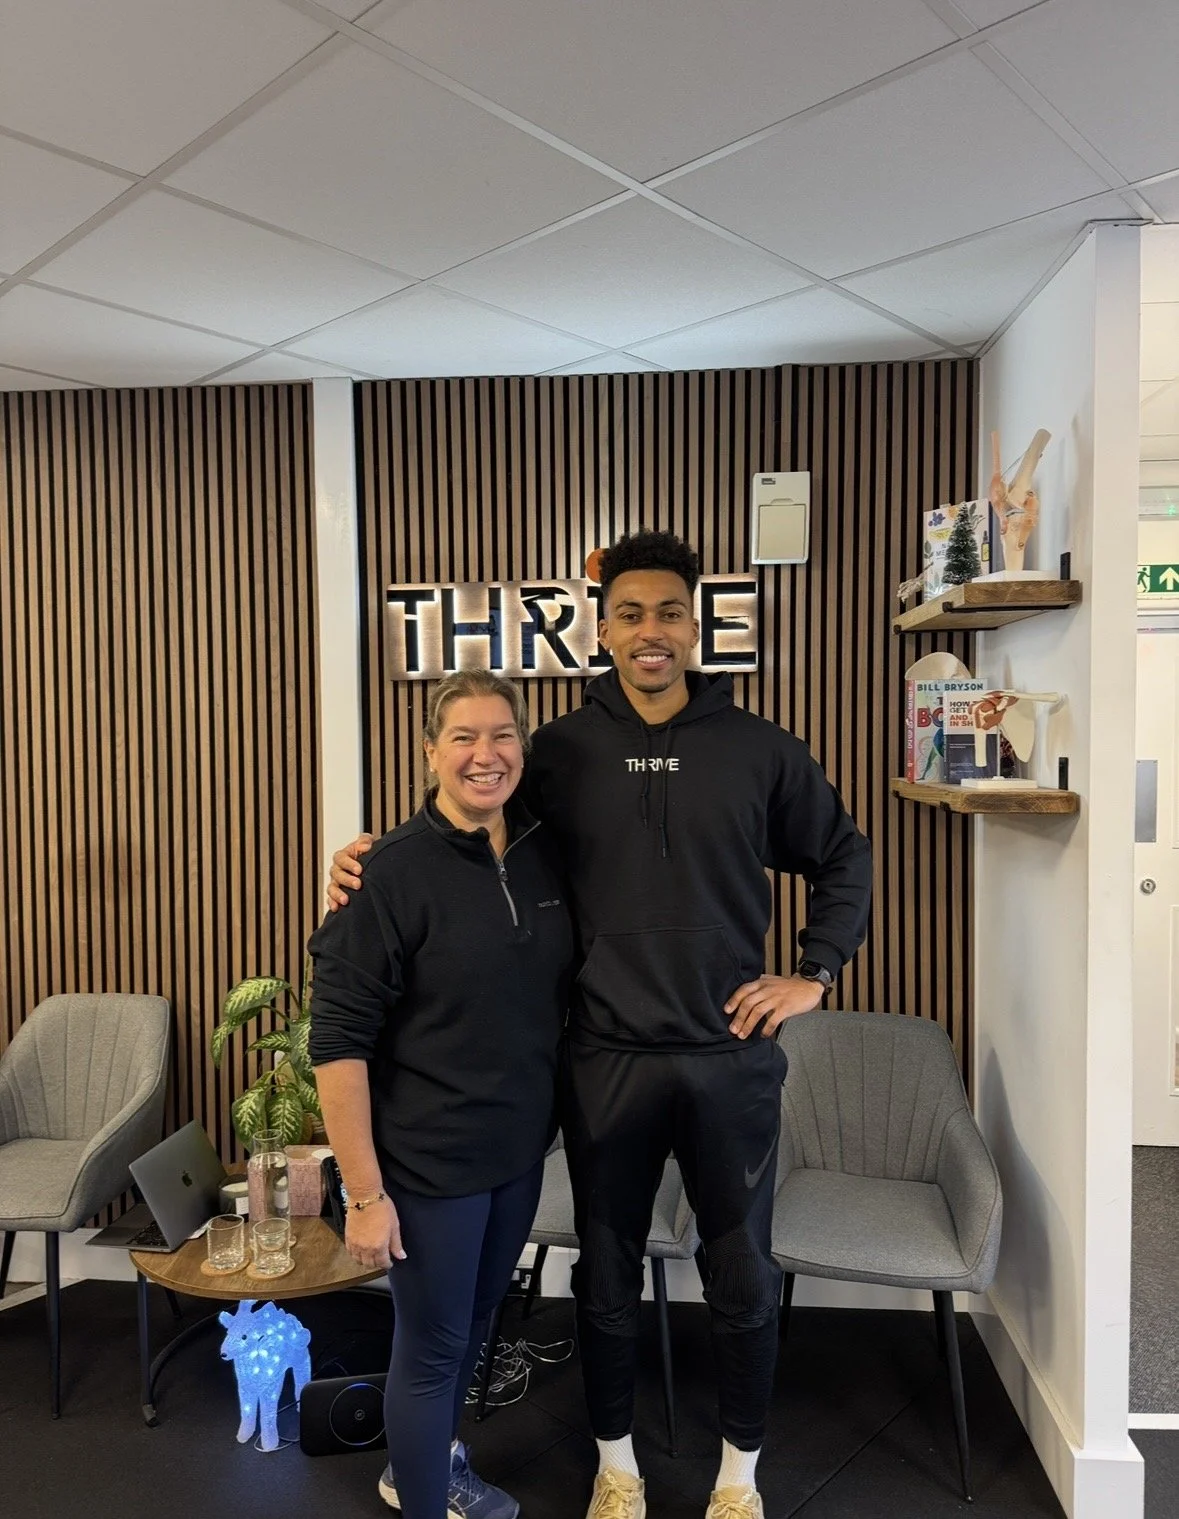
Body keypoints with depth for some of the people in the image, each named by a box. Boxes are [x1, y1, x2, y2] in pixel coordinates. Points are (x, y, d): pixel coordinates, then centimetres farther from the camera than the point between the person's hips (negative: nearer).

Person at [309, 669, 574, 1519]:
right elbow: (338, 1037, -18)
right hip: (430, 1161, -6)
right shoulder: (393, 871, -19)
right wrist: (365, 1190, -17)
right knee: (433, 1347, 11)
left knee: (476, 1323, 24)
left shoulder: (545, 856, -2)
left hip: (522, 1149, 7)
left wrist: (552, 1118, 10)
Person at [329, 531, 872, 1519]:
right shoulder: (560, 752, -2)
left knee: (743, 1278, 14)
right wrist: (376, 863, -11)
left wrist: (815, 974, 3)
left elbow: (843, 858, 10)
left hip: (732, 1056, 0)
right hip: (606, 1059, 0)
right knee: (608, 1276, 16)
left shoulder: (760, 749, -2)